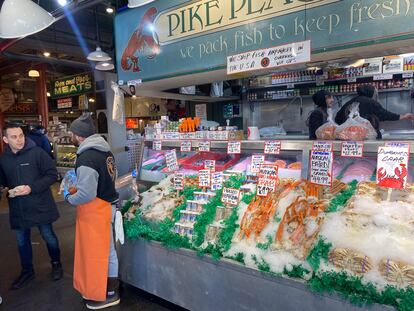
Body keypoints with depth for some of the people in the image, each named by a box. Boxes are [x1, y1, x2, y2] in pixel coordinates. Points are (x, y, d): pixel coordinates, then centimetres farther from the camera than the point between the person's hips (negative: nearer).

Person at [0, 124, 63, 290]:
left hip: (40, 206, -4)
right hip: (18, 209, 4)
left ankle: (56, 264, 35)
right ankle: (27, 271, 37)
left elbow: (52, 174, -13)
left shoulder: (37, 152, -13)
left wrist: (31, 188, -21)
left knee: (49, 237, 12)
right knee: (22, 241, 17)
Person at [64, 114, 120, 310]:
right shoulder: (104, 151, 4)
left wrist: (69, 197, -5)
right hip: (107, 203, 9)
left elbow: (86, 194, -25)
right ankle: (98, 287, 38)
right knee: (105, 250, 20)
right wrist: (78, 187, 14)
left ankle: (108, 295, 23)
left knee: (98, 252, 6)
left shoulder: (86, 159, -24)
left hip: (95, 210, -9)